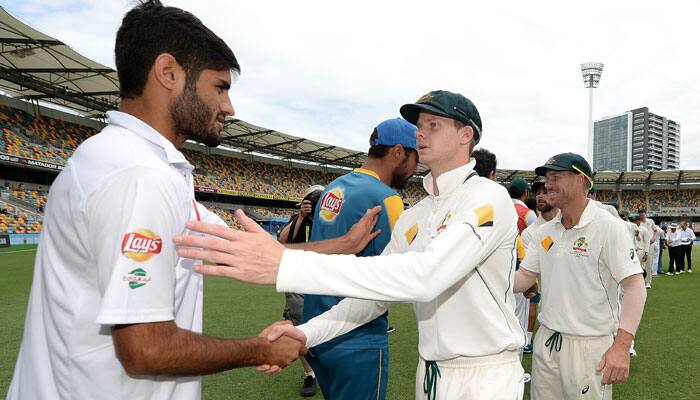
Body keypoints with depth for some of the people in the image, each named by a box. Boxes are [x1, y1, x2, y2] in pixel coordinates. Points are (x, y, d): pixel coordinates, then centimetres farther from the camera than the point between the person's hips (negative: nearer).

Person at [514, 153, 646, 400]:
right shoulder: (544, 232, 7)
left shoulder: (608, 227, -12)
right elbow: (525, 277, 7)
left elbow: (634, 286, -16)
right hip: (546, 342, 6)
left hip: (591, 347, -5)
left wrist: (621, 346, -25)